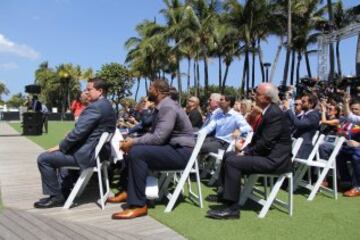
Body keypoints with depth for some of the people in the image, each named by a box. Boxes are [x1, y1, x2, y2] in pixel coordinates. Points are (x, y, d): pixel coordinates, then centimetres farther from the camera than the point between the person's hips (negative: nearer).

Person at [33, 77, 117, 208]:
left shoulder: (95, 107, -20)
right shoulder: (107, 105, 12)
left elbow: (79, 132, -23)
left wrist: (60, 147, -9)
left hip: (86, 154, -11)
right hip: (96, 151, 11)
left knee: (43, 158, -3)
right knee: (58, 153, 29)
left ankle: (56, 196, 8)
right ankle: (65, 190, 31)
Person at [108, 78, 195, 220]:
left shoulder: (168, 107, -18)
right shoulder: (162, 107, 15)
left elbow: (158, 138, -25)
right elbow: (154, 134, 15)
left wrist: (133, 142, -14)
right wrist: (133, 141, 0)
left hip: (181, 153, -11)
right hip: (171, 148, 11)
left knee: (137, 153, -26)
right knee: (132, 149, 11)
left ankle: (138, 205, -22)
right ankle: (129, 191, 14)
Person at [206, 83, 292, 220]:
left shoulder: (275, 114, -18)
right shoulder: (268, 111, 13)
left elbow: (266, 143, -23)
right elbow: (257, 138, 16)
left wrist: (246, 153, -13)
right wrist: (245, 151, 2)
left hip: (274, 160, -10)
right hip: (266, 154, 10)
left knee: (232, 161, -22)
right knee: (229, 155, 10)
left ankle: (232, 207, -15)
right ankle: (225, 193, 20)